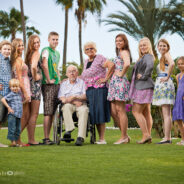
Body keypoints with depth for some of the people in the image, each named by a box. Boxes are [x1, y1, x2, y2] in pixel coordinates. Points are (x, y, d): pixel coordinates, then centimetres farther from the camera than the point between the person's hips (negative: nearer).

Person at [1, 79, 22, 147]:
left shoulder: (19, 94, 13)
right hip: (12, 115, -7)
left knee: (18, 129, 9)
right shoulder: (11, 94, -8)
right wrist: (8, 107, -16)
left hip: (18, 115, 7)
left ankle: (15, 142, 17)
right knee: (12, 128, -7)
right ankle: (12, 142, -3)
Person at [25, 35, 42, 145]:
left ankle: (30, 139, 17)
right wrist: (35, 77, -15)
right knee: (34, 114, -5)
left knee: (31, 114, 12)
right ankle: (32, 140, -2)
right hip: (35, 84, -9)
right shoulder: (36, 53, -11)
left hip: (30, 83, 9)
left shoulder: (30, 54, 15)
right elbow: (33, 66, -28)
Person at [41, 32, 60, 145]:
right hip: (48, 84, -8)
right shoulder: (46, 50, -7)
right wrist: (49, 80, -20)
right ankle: (46, 138, -7)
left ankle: (48, 137, 14)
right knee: (48, 112, -9)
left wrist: (59, 78, 15)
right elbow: (44, 65, -22)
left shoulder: (57, 53, 20)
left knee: (52, 112, 9)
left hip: (56, 84, 8)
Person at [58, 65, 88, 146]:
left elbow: (86, 96, 4)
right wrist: (74, 102, -8)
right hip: (69, 105, 1)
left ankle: (80, 137, -47)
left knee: (83, 110, -36)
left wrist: (74, 97, -11)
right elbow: (61, 98, 7)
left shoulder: (82, 82, 19)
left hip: (81, 105, -1)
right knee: (67, 106, -36)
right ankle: (69, 130, -45)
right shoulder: (63, 84, 22)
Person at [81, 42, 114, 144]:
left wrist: (106, 78, -16)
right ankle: (100, 138, 9)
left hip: (99, 89, -7)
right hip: (89, 91, 8)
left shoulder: (99, 58, -4)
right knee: (94, 114, 5)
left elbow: (112, 65, -16)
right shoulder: (86, 61, 20)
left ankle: (102, 139, -9)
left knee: (99, 113, -10)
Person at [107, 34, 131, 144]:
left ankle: (124, 137, -2)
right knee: (114, 112, 7)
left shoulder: (124, 52, -7)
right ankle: (125, 136, 13)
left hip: (120, 82, -10)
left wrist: (121, 74, -15)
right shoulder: (119, 53, 23)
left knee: (121, 110, -7)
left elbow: (127, 64, -27)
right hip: (115, 83, 10)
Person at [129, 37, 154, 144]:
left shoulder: (148, 56, -11)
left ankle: (146, 135, -12)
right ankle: (148, 136, 9)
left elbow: (150, 66, -31)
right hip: (142, 87, 10)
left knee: (136, 111, -10)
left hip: (144, 87, -10)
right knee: (146, 113, 8)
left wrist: (143, 76, -20)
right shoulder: (143, 57, 19)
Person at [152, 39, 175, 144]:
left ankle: (167, 138, -13)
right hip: (162, 85, 10)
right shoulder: (162, 57, 22)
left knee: (166, 114, -12)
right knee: (166, 114, 10)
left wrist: (167, 77, -20)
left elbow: (172, 64, -27)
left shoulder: (166, 55, -7)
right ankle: (168, 137, 12)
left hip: (165, 84, -10)